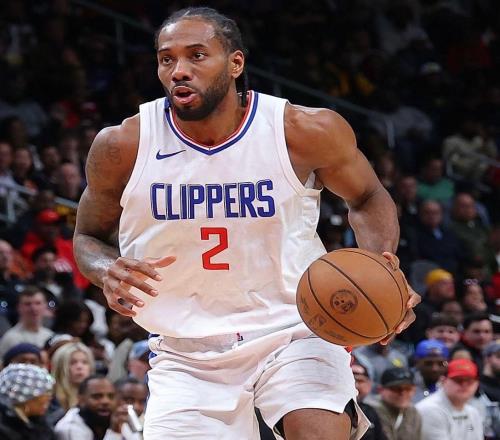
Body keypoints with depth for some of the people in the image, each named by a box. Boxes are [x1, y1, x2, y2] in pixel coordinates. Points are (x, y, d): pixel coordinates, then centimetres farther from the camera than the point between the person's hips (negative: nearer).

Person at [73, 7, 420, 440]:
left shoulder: (306, 132, -11)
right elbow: (89, 236, 9)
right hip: (187, 352, 2)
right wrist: (107, 271, -15)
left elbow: (367, 198, 8)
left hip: (293, 331, -1)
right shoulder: (123, 147, -9)